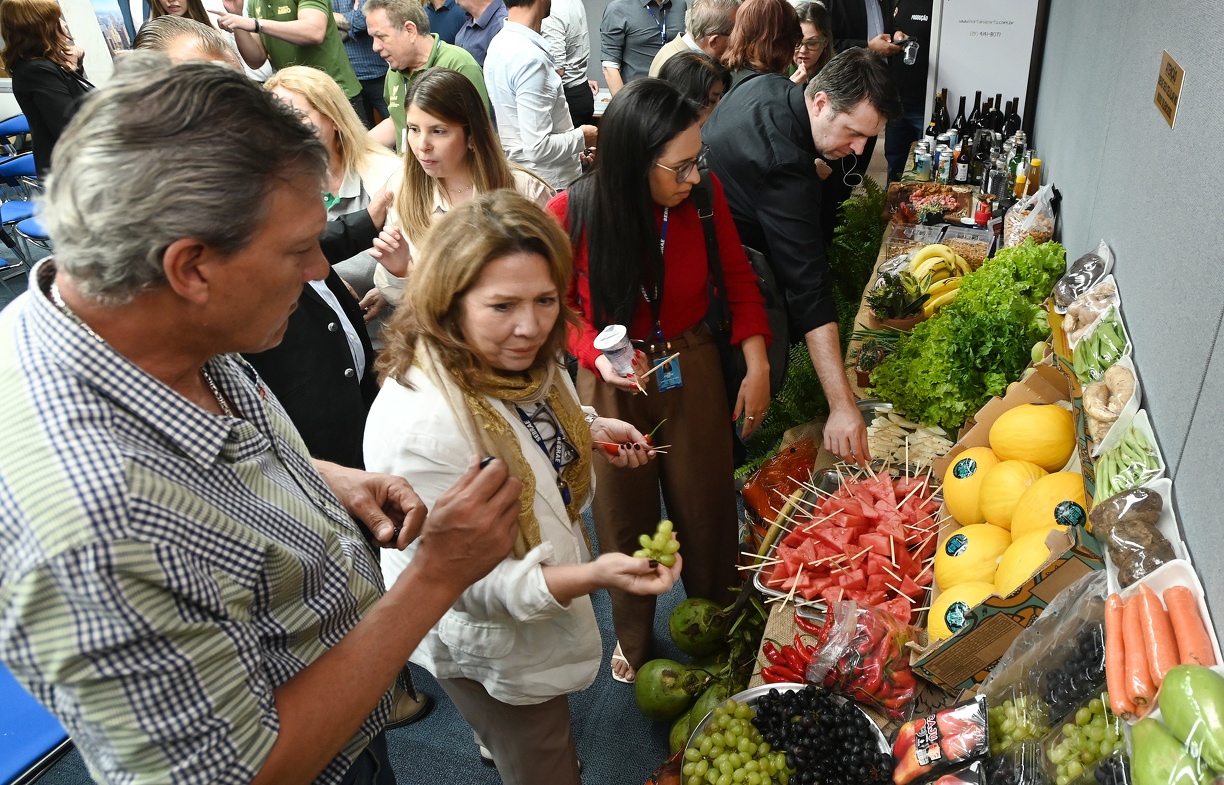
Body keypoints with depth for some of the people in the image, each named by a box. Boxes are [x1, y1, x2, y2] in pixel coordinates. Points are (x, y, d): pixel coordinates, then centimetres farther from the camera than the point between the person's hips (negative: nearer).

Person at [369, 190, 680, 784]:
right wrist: (592, 576, -43)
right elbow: (465, 584, -32)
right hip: (493, 651, -8)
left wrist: (591, 431, -9)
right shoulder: (417, 425, -39)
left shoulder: (522, 357, -13)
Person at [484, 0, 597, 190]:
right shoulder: (530, 57, -23)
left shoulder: (501, 42, 5)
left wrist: (574, 150, 14)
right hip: (549, 186, -9)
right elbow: (538, 147, -26)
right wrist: (581, 137, -9)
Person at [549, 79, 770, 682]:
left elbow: (738, 277, -1)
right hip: (613, 382, -1)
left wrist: (758, 366, -9)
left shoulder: (704, 195, -15)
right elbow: (559, 305, -5)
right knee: (625, 514, 16)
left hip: (692, 369, 2)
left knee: (707, 505, 14)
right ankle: (633, 636, 45)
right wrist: (597, 355, -24)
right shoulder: (570, 214, -21)